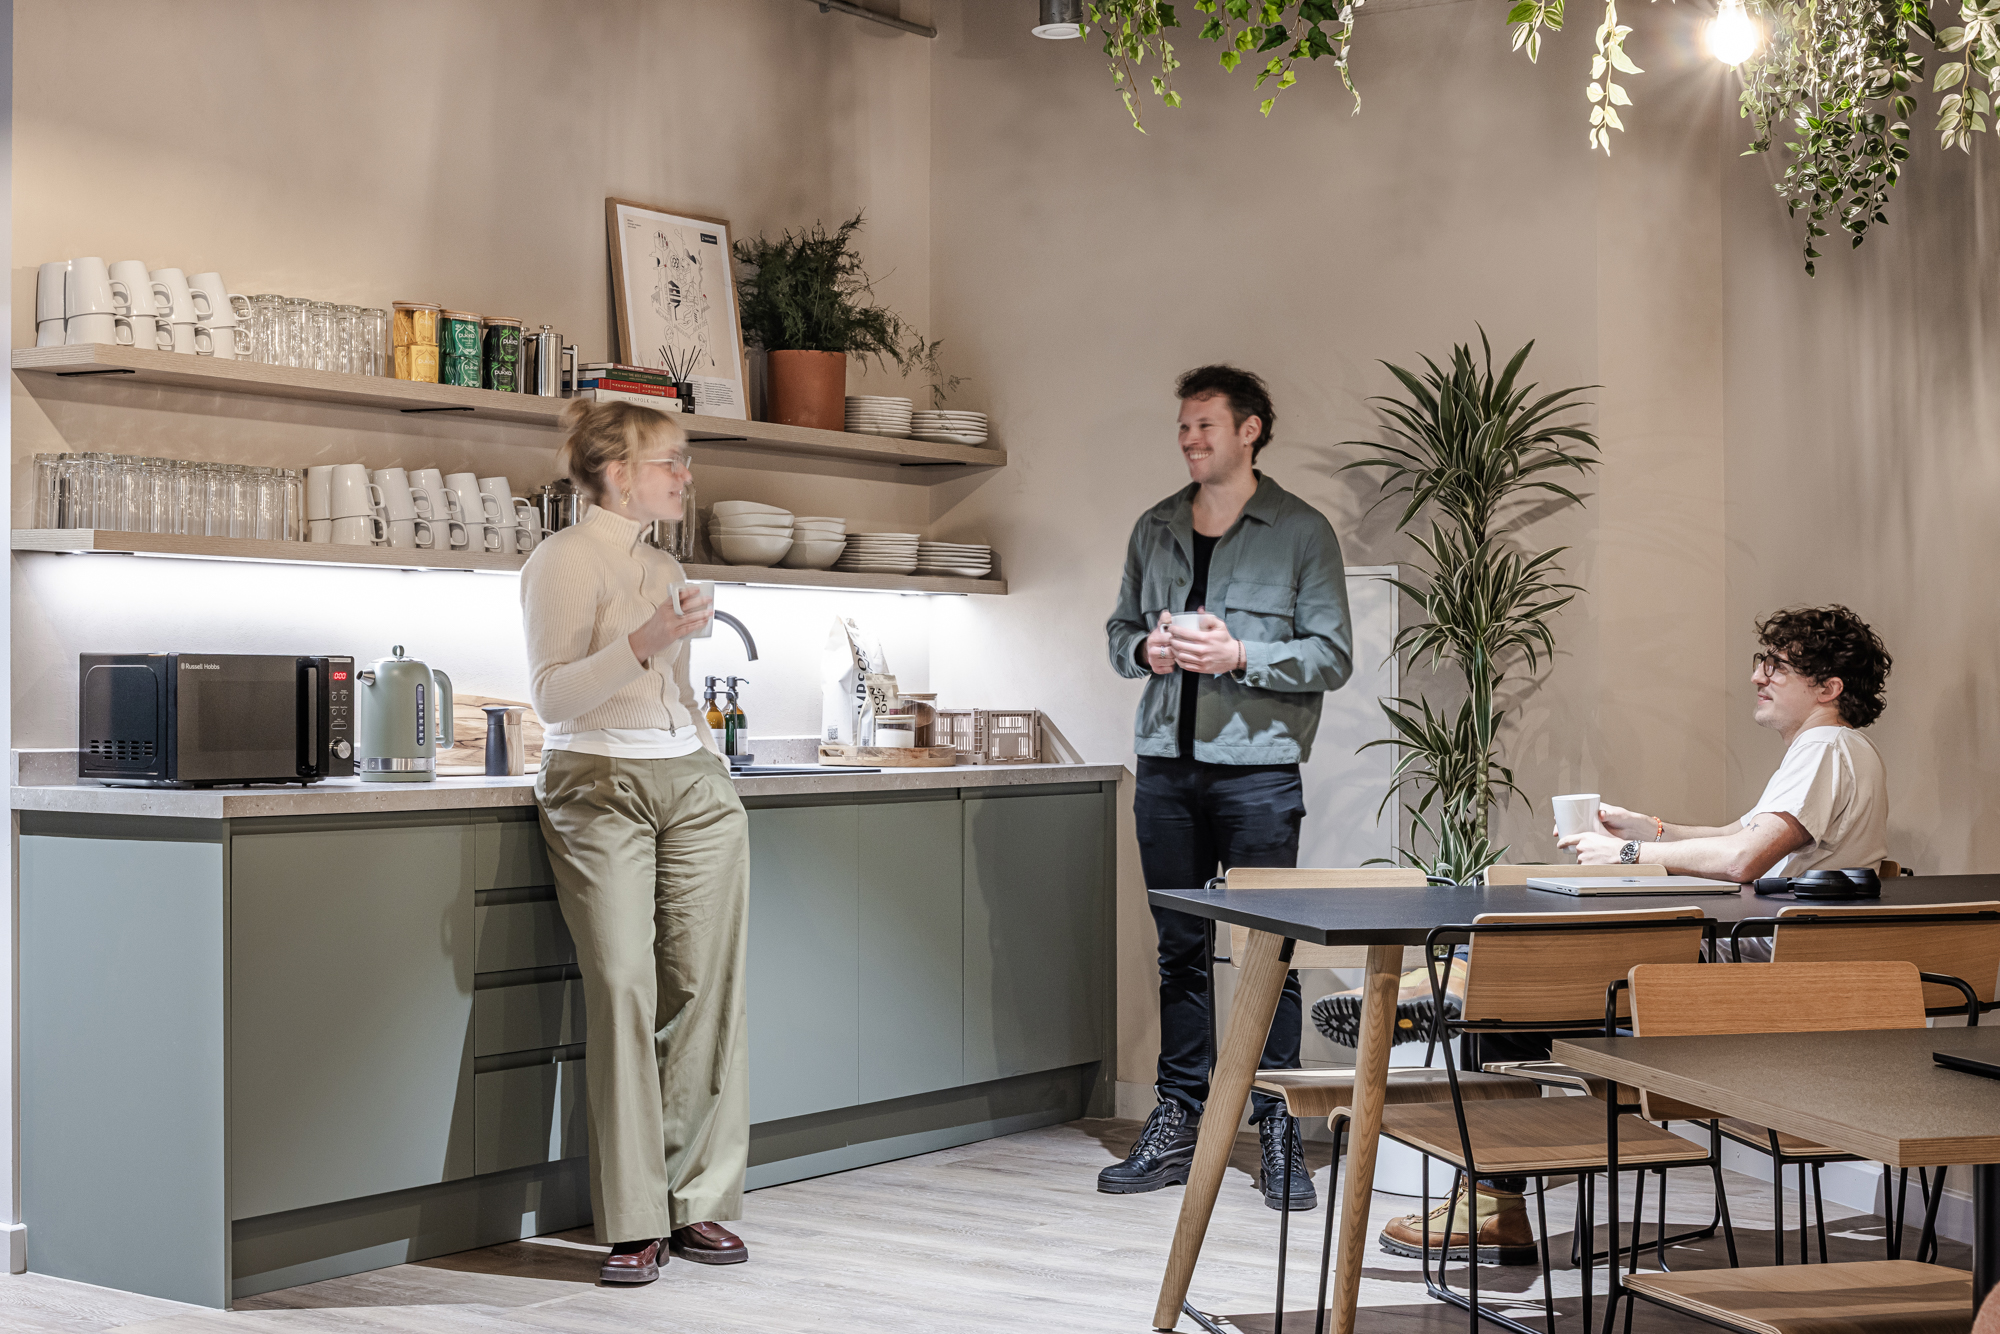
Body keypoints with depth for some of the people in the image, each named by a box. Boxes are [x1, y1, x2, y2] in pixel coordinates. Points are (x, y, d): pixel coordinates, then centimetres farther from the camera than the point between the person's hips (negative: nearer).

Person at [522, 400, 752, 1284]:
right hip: (600, 789, -6)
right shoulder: (565, 559, -3)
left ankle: (700, 1206, 6)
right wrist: (642, 643, -23)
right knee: (623, 992, -10)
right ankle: (634, 1225, -5)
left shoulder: (664, 570, 19)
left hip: (694, 786, 6)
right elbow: (554, 696, -12)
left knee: (705, 993, -1)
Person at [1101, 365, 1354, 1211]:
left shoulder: (1302, 532, 0)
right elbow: (1120, 629, 20)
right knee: (1180, 949, 9)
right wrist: (1144, 649, -3)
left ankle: (1279, 1132, 5)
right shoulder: (1154, 529, 14)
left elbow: (1333, 655, -4)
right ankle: (1178, 1126, 16)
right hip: (1167, 765, 4)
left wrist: (1239, 655, -16)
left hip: (1258, 769, -4)